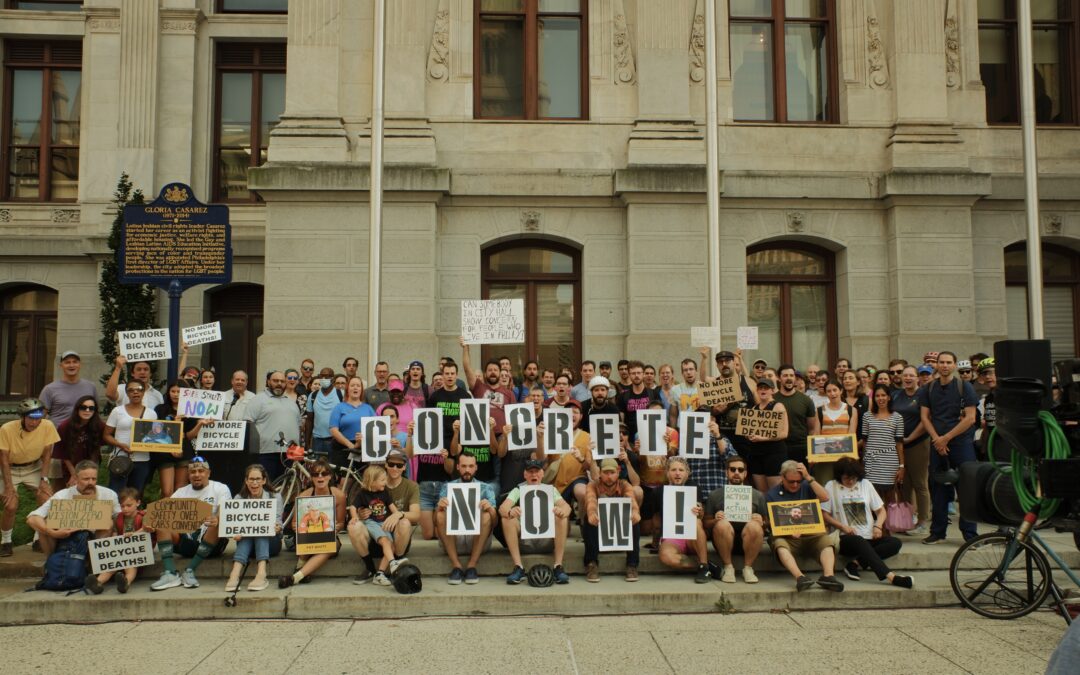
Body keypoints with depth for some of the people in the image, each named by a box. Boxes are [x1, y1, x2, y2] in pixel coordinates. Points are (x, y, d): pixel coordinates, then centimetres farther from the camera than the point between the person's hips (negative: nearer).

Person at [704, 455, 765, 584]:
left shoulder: (757, 495, 14)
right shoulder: (715, 495, 11)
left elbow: (766, 525, 14)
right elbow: (706, 524, 10)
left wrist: (761, 522, -9)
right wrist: (715, 520, -12)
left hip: (748, 540, 0)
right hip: (724, 540, 0)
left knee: (754, 526, -32)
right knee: (722, 524, -33)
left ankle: (748, 568, -13)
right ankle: (728, 568, -15)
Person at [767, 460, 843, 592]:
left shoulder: (806, 487, 16)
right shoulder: (772, 494, 9)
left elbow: (825, 498, -2)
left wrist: (808, 477, -4)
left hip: (810, 536, 2)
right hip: (787, 537, -2)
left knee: (827, 540, -27)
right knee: (779, 544, -34)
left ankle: (828, 575, -44)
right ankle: (800, 577, -53)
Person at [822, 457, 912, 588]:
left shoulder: (865, 484, 17)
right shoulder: (831, 487, 6)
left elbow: (881, 510, 19)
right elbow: (824, 514, 2)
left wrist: (878, 526, -1)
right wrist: (842, 527, -11)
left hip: (869, 537, 5)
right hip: (846, 538, -4)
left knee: (895, 543, -23)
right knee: (859, 541, -38)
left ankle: (855, 563, -28)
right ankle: (890, 576, -49)